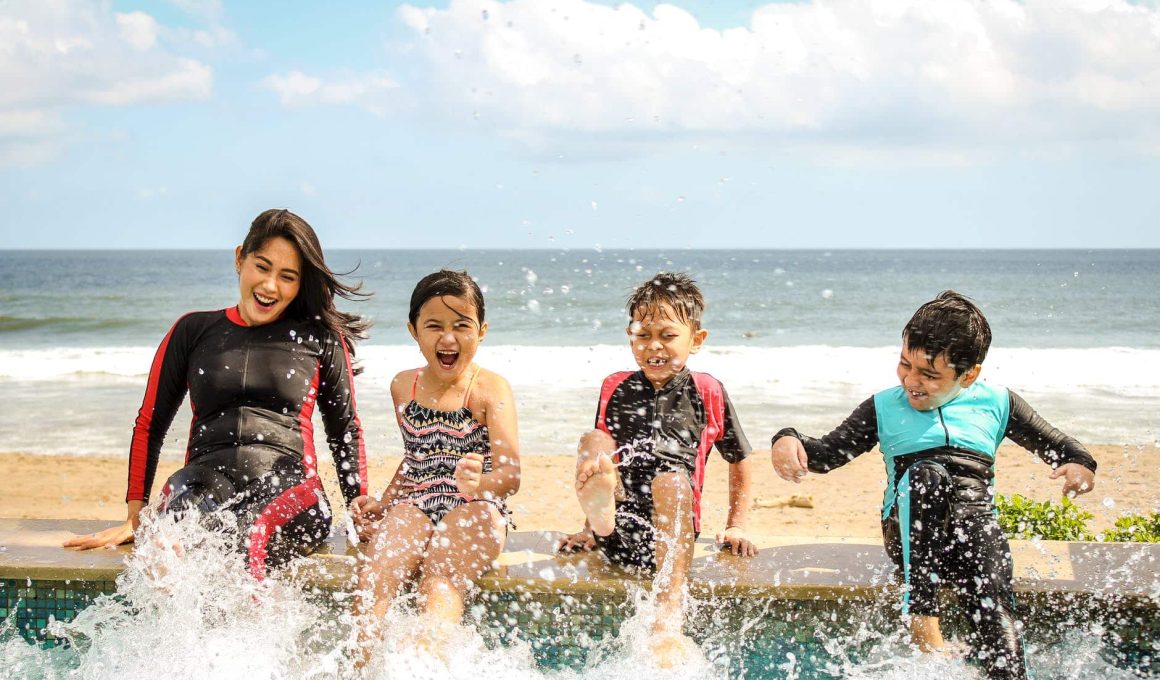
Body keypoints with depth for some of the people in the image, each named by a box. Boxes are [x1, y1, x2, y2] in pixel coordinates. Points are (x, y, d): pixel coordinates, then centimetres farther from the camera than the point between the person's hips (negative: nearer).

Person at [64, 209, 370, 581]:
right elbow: (149, 425, 21)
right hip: (205, 483, 1)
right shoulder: (194, 330, 18)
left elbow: (346, 430, 21)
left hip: (288, 485, -1)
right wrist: (134, 517, 14)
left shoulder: (322, 337, 15)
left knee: (251, 539, -39)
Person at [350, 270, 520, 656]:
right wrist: (382, 504, 16)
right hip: (415, 506, 4)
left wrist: (479, 483, -36)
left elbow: (511, 473, -13)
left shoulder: (490, 389, -1)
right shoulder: (403, 387, 15)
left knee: (440, 581, -35)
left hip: (474, 510, -4)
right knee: (373, 577, -28)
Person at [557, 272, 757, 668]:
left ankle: (669, 625, -44)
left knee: (671, 478, -34)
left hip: (671, 531, -2)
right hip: (618, 532, 2)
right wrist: (591, 526, 22)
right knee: (593, 442, -15)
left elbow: (740, 462, 18)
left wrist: (736, 528, 13)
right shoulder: (615, 389, 15)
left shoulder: (707, 393, 8)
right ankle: (600, 519, -51)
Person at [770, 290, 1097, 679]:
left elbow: (1055, 444, 22)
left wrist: (1079, 464, 0)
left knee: (992, 606, -30)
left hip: (976, 520, 1)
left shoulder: (995, 404, 16)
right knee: (925, 473, -34)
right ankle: (924, 630, -38)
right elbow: (829, 453, 13)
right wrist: (790, 441, -8)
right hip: (910, 532, -1)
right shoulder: (885, 407, 16)